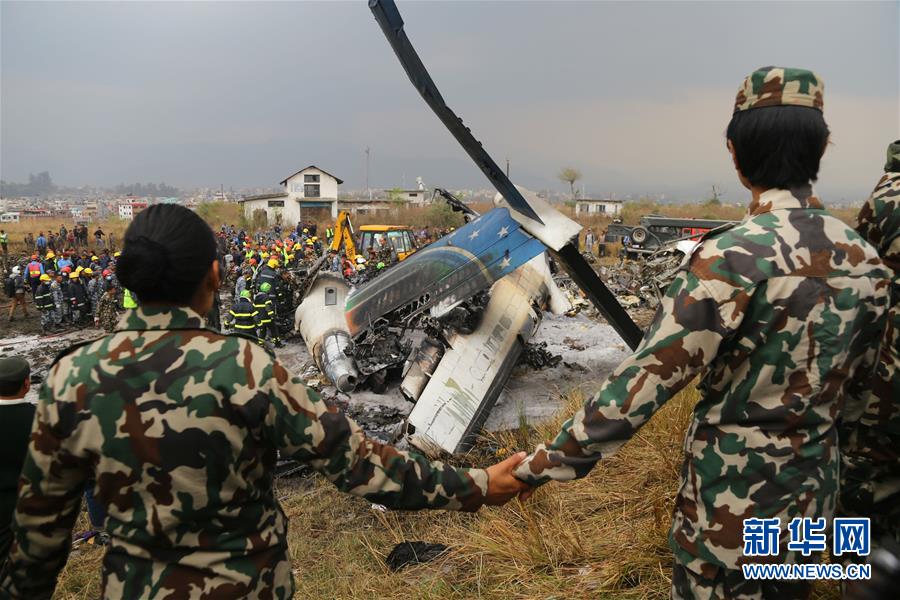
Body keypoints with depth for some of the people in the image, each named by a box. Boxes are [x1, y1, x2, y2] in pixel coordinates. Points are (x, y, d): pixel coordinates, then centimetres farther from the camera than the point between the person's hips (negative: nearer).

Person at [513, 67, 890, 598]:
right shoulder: (867, 260, -3)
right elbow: (857, 378, 10)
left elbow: (643, 383, -26)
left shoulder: (734, 256, -24)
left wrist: (540, 466, -19)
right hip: (816, 494, 6)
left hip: (734, 499, -6)